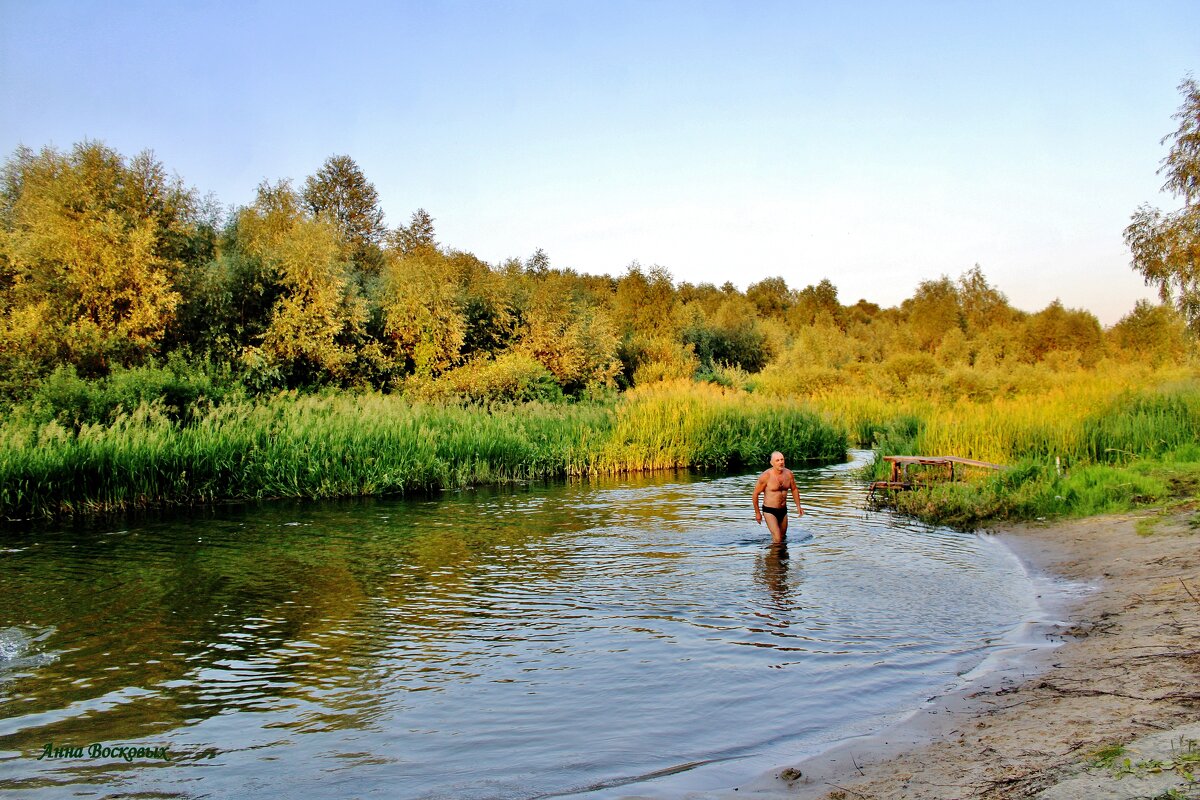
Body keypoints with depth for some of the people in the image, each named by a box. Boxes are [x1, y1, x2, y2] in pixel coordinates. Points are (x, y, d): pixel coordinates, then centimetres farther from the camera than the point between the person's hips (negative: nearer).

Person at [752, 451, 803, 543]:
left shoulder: (789, 474, -3)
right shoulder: (766, 476, -18)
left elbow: (794, 489, 15)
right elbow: (756, 494, -9)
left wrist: (798, 506, 9)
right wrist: (757, 513, -6)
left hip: (783, 510, 6)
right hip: (769, 511, -6)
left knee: (783, 537, 20)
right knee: (777, 539, -16)